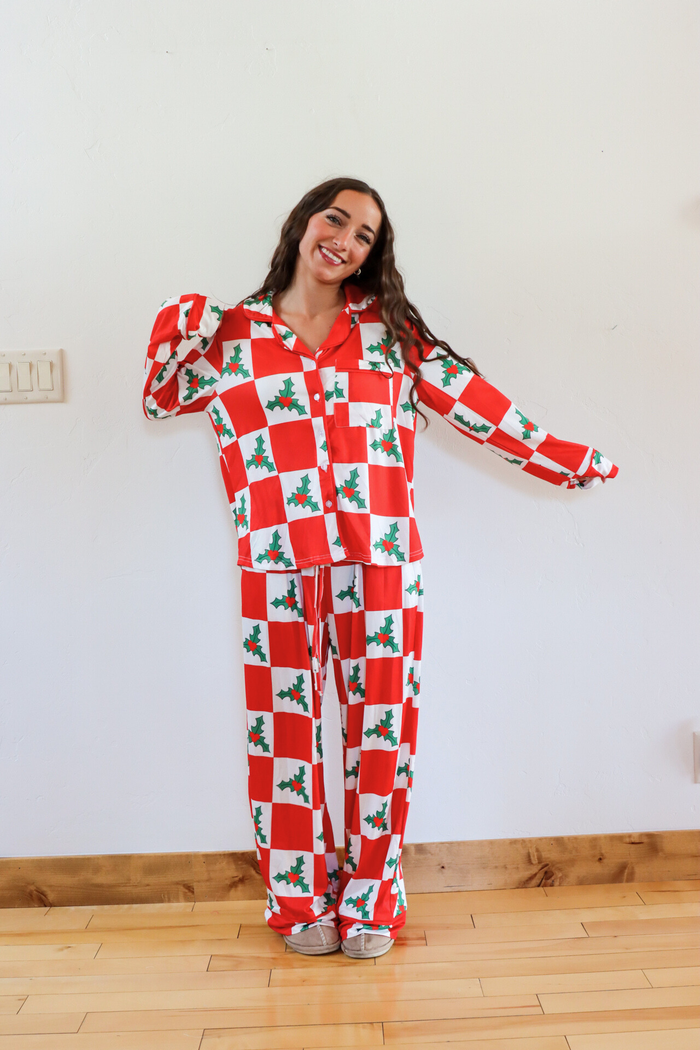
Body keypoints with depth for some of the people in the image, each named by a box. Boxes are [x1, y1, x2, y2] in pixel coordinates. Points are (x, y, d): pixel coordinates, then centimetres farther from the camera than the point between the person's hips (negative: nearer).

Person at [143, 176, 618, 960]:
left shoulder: (389, 327, 10)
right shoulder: (235, 332, 10)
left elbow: (468, 397, 8)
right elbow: (162, 398, 19)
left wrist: (561, 460, 6)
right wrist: (177, 332, 1)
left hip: (380, 558, 1)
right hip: (276, 566, 0)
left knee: (381, 722, 4)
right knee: (286, 726, 5)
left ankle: (370, 902, 21)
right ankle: (303, 902, 23)